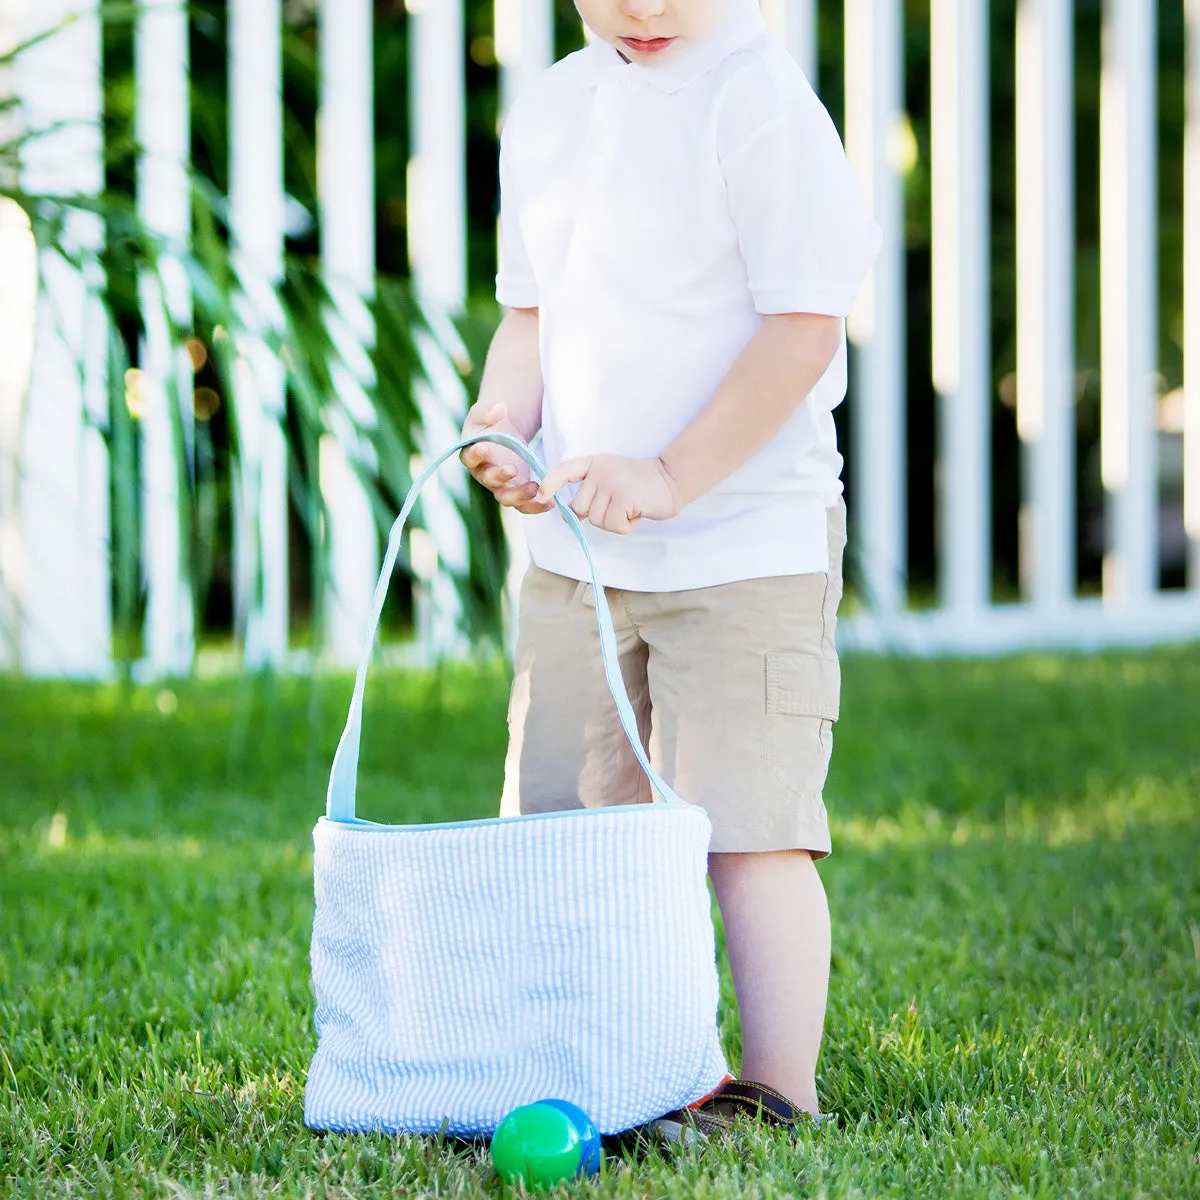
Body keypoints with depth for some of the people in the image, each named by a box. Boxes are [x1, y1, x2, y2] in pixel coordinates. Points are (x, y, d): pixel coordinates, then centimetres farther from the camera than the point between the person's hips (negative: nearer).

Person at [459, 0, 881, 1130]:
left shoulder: (759, 101, -11)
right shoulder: (548, 110, 11)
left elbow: (803, 329, -15)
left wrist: (673, 477, -17)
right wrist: (502, 427, -1)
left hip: (743, 547, -7)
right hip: (573, 550, 7)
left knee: (746, 832, -9)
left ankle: (779, 1094, -2)